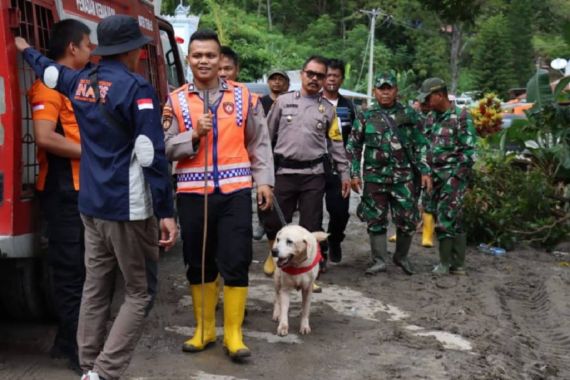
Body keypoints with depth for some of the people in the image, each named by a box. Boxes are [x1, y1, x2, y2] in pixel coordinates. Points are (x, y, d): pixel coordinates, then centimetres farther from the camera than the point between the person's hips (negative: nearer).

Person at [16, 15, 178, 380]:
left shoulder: (79, 82, 7)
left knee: (95, 290, 13)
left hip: (91, 205, 7)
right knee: (139, 293, 2)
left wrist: (26, 49, 52)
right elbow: (152, 156, -17)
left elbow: (48, 70, 30)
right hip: (127, 209, -7)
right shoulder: (137, 89, -14)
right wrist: (166, 211, -15)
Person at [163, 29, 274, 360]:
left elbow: (259, 143, 8)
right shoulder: (176, 100, 4)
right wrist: (194, 135, -15)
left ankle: (233, 334, 9)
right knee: (199, 263, 11)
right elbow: (165, 148, -1)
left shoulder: (243, 96, 6)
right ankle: (204, 329, 25)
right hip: (192, 193, 1)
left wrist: (264, 181, 1)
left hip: (234, 191, -1)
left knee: (236, 263, -1)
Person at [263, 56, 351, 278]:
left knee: (311, 226, 4)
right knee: (274, 220, 5)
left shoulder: (328, 109, 8)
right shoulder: (283, 101, 4)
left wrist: (344, 173, 7)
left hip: (314, 174, 1)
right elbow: (267, 135, 8)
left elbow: (336, 143, 11)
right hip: (284, 172, -1)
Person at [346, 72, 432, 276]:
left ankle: (401, 257, 22)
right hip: (375, 176, 0)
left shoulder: (409, 114, 6)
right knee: (376, 220, 4)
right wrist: (354, 173, 2)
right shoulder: (365, 117, 6)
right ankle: (379, 260, 15)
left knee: (408, 219, 2)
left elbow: (420, 145, 8)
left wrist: (424, 171, 0)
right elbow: (353, 146, 9)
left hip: (404, 176, 0)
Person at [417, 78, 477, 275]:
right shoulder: (431, 118, 14)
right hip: (435, 175, 7)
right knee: (453, 220, 10)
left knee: (446, 218, -9)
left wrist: (456, 175, -15)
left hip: (453, 175, -7)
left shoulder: (461, 117, -7)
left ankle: (445, 263, 0)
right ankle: (457, 264, 14)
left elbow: (469, 150, -10)